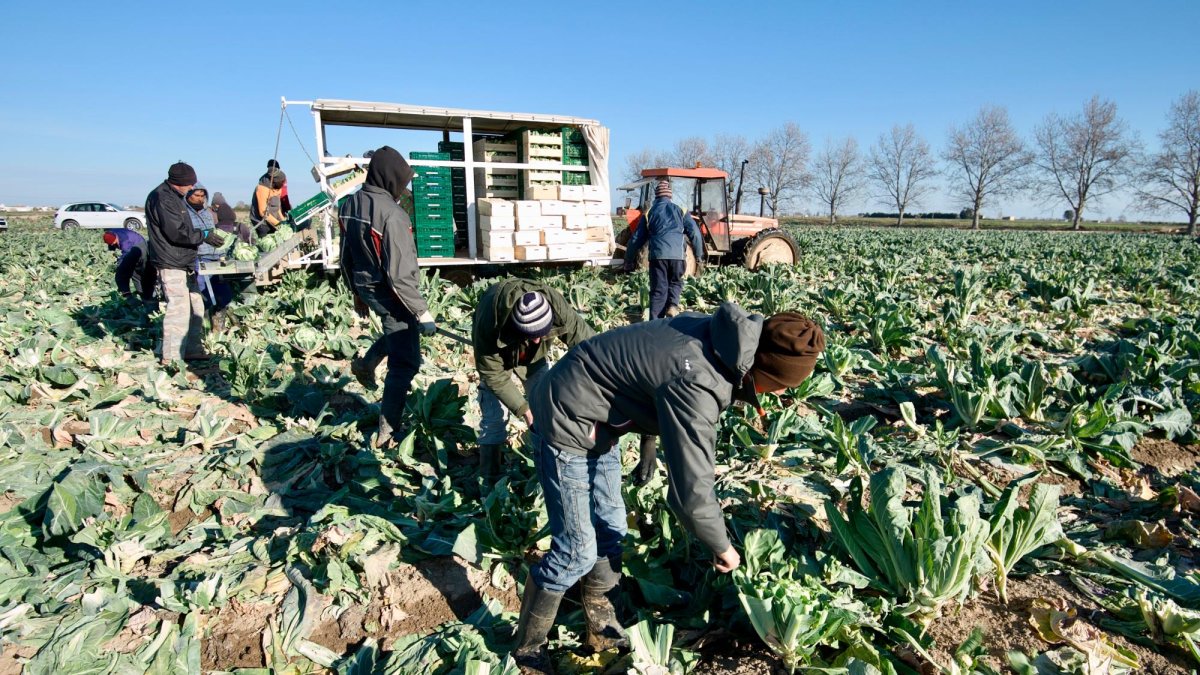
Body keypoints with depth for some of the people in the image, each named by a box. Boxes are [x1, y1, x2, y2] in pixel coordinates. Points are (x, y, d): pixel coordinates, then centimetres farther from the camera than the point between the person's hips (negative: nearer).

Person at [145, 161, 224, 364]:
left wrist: (200, 236, 13)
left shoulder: (175, 197, 17)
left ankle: (193, 350, 24)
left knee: (195, 307, 15)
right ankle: (172, 358, -3)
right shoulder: (162, 198, -15)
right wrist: (203, 235, -12)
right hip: (171, 265, -11)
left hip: (184, 263, 11)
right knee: (178, 310, -9)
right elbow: (177, 232, -20)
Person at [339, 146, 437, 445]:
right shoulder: (392, 214, -25)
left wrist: (356, 292, 23)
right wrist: (422, 311, -18)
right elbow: (401, 274, -26)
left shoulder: (350, 204, 1)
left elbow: (347, 257, 11)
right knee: (404, 363, 3)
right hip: (388, 294, -8)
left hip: (365, 288, 8)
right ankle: (387, 431, 10)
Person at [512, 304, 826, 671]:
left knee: (610, 528, 16)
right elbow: (690, 493, -28)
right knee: (577, 551, -1)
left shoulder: (721, 337, -8)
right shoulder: (695, 386, -34)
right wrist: (722, 548, -9)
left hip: (596, 423, 9)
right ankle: (527, 652, 21)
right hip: (566, 424, -9)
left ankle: (602, 629, 36)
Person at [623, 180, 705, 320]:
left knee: (658, 289, 5)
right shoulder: (680, 210, 13)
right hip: (677, 255, 0)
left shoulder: (649, 213, 14)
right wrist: (699, 255, 18)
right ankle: (673, 305, -5)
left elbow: (636, 239, 15)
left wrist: (629, 261, 23)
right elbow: (695, 233, 9)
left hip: (657, 255, 0)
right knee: (675, 282, 21)